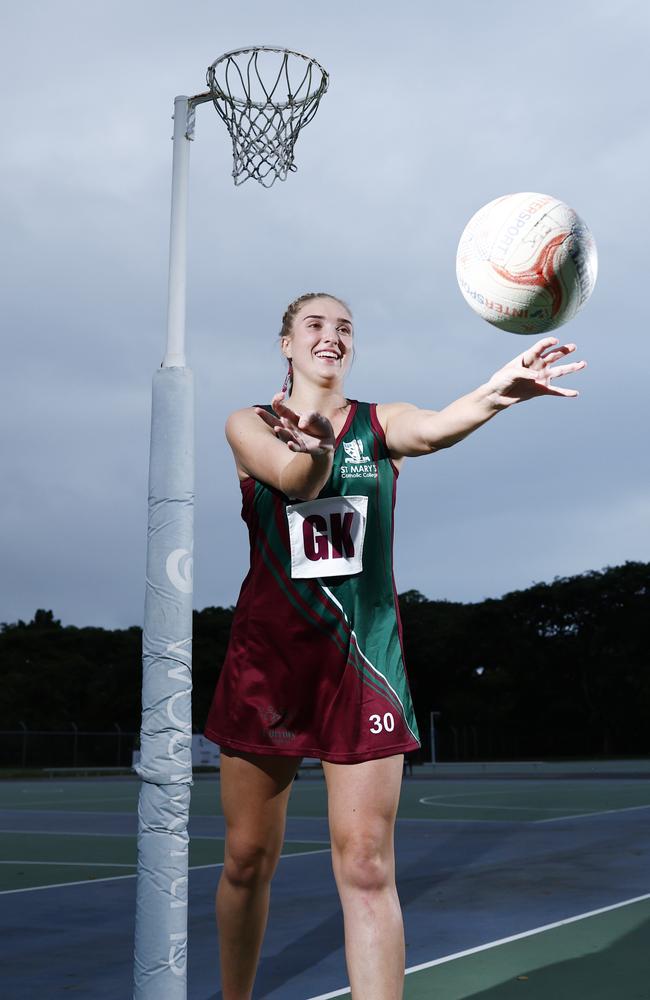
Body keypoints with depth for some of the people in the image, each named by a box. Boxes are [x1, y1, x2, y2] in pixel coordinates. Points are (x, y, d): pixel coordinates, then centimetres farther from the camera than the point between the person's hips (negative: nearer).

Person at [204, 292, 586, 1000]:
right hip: (266, 653, 0)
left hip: (362, 655, 0)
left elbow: (432, 429, -21)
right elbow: (291, 480, -20)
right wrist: (313, 451, -45)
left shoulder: (380, 423, 4)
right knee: (247, 860, 9)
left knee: (366, 868, -6)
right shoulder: (251, 425, 3)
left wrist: (495, 393, -43)